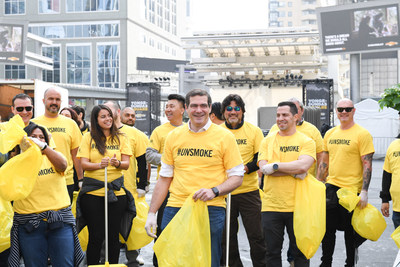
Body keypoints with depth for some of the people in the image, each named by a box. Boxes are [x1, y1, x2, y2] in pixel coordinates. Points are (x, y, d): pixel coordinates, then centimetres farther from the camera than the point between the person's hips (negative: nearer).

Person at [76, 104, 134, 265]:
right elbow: (83, 164, -3)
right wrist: (99, 164, -22)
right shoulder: (88, 137, 4)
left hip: (116, 191, 2)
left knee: (113, 235, 6)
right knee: (96, 235, 1)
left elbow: (126, 164, 2)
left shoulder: (120, 138, 8)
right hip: (93, 192, -2)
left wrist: (117, 163, -20)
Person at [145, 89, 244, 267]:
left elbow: (237, 177, 2)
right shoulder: (173, 136, 10)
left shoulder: (225, 137, 1)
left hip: (211, 210, -2)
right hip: (175, 209, 3)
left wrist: (214, 191, -16)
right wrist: (151, 213, 10)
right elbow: (164, 178, 14)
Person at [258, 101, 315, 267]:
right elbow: (263, 168, -6)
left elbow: (303, 165, -16)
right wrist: (294, 171, -12)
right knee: (272, 252, 10)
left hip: (297, 206, -2)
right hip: (271, 206, 2)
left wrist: (275, 166, -12)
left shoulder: (306, 141, 1)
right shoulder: (267, 141, 8)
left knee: (300, 252, 9)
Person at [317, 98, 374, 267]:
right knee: (327, 229, 11)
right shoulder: (330, 133, 10)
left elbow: (367, 165, -11)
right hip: (331, 187, 5)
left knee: (350, 231, 6)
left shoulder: (362, 134, -7)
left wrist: (364, 192, -17)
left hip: (351, 190, -5)